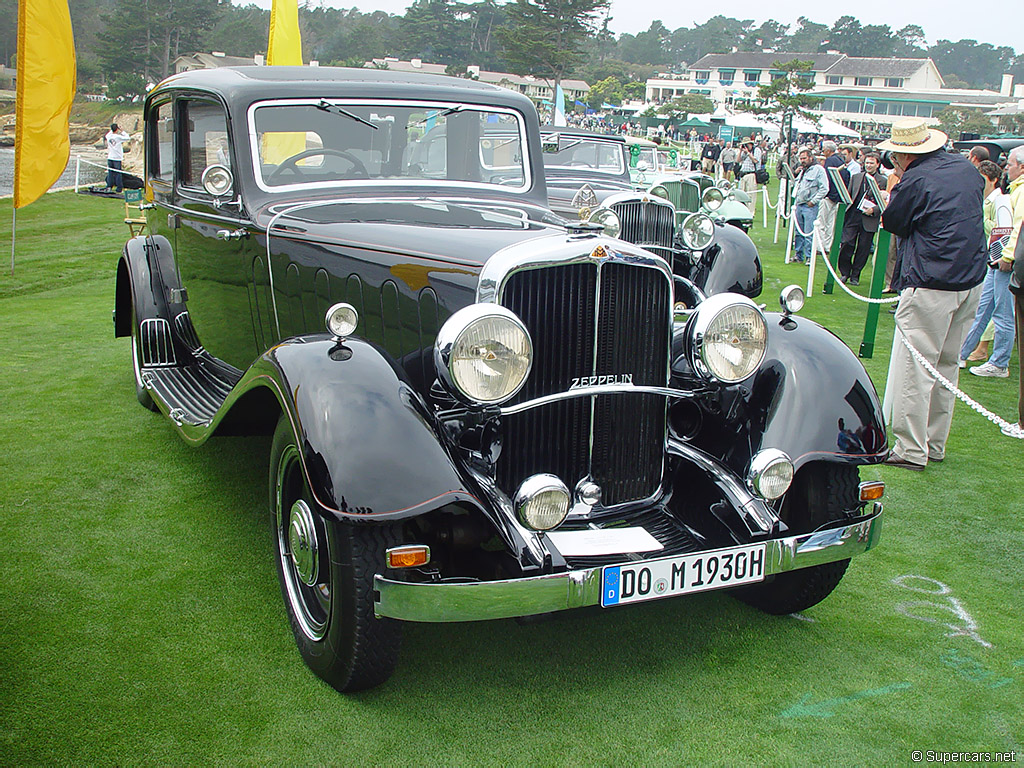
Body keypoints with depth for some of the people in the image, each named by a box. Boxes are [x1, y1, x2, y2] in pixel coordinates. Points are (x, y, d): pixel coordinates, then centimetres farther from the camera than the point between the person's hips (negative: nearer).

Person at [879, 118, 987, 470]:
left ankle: (911, 451, -1)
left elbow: (892, 223, -1)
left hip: (931, 285, -8)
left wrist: (895, 189, 10)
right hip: (972, 280, 8)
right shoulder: (967, 169, 9)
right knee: (946, 365, 15)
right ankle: (935, 444, 23)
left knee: (914, 368, -3)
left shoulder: (915, 181, -13)